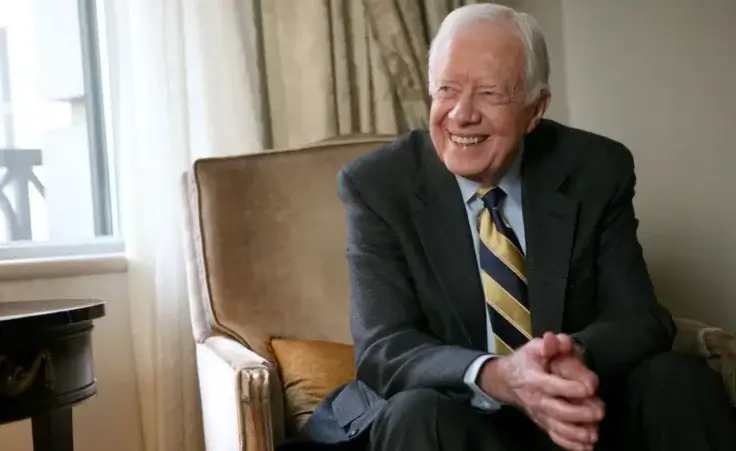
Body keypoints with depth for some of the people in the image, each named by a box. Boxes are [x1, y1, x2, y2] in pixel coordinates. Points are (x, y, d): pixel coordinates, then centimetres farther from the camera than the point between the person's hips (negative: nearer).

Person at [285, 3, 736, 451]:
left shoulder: (598, 170, -5)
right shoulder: (377, 184, -11)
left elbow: (640, 317, -7)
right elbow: (382, 348, -17)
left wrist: (579, 357, -33)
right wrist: (494, 376, -38)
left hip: (577, 415, 3)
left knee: (680, 380, -25)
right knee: (417, 414, -35)